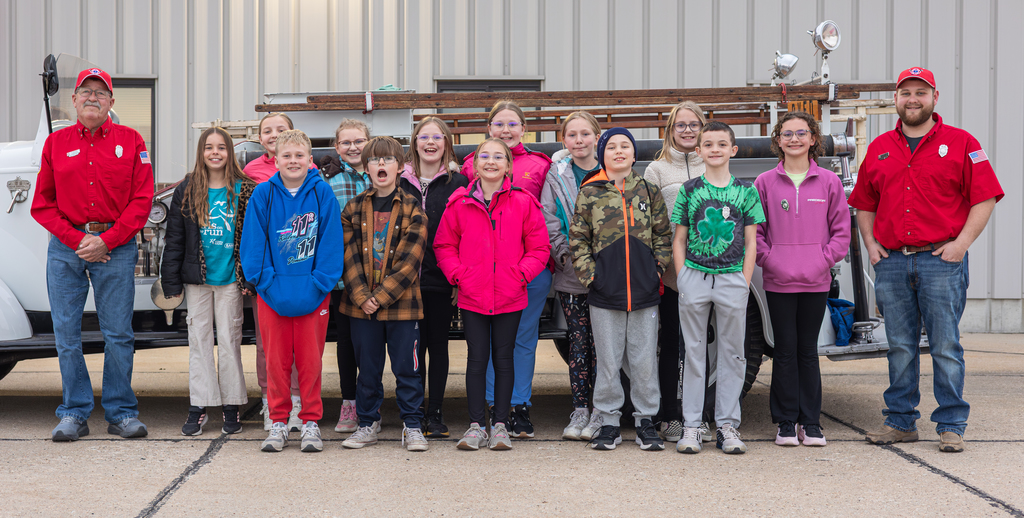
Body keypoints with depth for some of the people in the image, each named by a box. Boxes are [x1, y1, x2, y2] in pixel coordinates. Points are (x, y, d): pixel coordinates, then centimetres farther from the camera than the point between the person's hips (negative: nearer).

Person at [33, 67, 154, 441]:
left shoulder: (131, 141, 5)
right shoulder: (56, 143, 9)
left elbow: (142, 201, 0)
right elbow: (43, 204, 8)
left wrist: (106, 241, -10)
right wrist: (77, 240, -7)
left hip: (116, 246, -1)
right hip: (66, 246, 2)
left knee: (118, 333, 0)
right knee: (66, 334, 1)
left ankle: (121, 413, 10)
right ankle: (74, 414, 11)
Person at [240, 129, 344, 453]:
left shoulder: (322, 194, -3)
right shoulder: (263, 194, -1)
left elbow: (331, 243, -4)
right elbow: (253, 243, -1)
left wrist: (318, 285, -12)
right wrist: (266, 283, -10)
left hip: (313, 292, -1)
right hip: (272, 293, 1)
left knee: (311, 359, 5)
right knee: (276, 359, 7)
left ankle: (311, 422, 16)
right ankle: (278, 422, 18)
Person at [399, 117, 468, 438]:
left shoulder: (458, 183, 2)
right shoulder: (400, 183, 7)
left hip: (442, 279, -1)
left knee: (438, 344, 6)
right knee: (414, 346, 4)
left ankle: (435, 412, 14)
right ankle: (415, 413, 12)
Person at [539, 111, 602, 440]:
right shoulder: (556, 175, 6)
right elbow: (548, 219, 3)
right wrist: (565, 253, -9)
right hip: (569, 275, 1)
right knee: (578, 341, 4)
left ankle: (599, 412, 8)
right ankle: (579, 411, 10)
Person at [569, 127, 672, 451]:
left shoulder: (649, 191, 8)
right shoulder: (589, 193, 3)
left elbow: (663, 235, 11)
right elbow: (578, 239, 4)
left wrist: (658, 268, 1)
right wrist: (588, 274, -5)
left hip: (644, 291, 1)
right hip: (605, 292, -1)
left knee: (645, 360, 5)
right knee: (608, 360, 5)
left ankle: (645, 419, 16)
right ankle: (608, 421, 15)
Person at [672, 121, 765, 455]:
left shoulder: (746, 190, 5)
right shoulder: (689, 190, 5)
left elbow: (751, 243, 6)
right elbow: (679, 241, 8)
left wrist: (745, 282, -2)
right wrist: (682, 280, -1)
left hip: (732, 278, 0)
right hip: (694, 277, 0)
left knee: (732, 353, 4)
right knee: (694, 352, 4)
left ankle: (727, 425, 12)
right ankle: (691, 425, 9)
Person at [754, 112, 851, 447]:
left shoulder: (829, 182, 5)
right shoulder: (764, 183, 3)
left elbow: (841, 230, 6)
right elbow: (754, 231, 5)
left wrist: (824, 260, -5)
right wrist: (770, 261, -7)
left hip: (816, 282, 1)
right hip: (778, 282, -1)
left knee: (808, 351, 6)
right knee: (785, 351, 2)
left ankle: (811, 423, 13)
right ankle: (786, 423, 10)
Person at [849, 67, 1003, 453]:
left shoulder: (961, 143, 3)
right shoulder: (880, 148, 14)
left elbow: (985, 198, -1)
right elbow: (863, 203, 21)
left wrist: (962, 243, -10)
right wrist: (870, 243, 7)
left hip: (941, 260, -3)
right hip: (891, 262, 4)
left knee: (945, 347, -2)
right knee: (900, 348, 8)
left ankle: (951, 426, 4)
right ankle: (900, 422, 16)